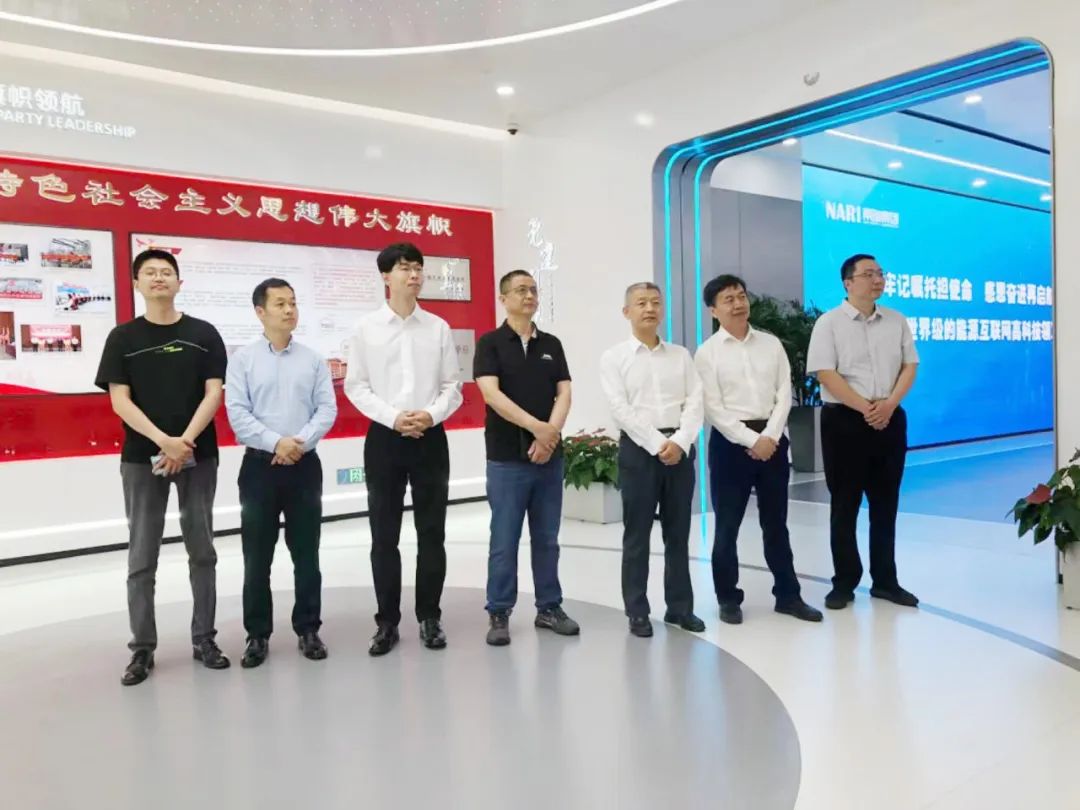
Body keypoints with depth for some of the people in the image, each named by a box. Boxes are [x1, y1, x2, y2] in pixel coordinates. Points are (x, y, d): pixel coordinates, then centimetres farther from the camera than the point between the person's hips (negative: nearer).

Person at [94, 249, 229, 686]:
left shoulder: (204, 334, 4)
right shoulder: (123, 337, 4)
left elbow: (214, 393, -2)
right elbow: (119, 401, -4)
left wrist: (185, 442, -16)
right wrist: (163, 441, -17)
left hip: (198, 455, 0)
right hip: (141, 457, 0)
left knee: (202, 551, 7)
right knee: (142, 556, 4)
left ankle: (204, 639, 18)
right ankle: (142, 649, 15)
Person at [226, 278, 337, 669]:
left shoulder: (314, 359, 5)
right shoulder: (243, 359, 1)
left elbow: (327, 409, -1)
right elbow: (236, 413, -7)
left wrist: (300, 442, -15)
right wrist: (276, 442, -17)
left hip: (305, 464, 1)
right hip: (260, 464, -1)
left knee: (306, 553, 8)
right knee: (257, 556, 5)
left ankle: (308, 629, 19)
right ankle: (258, 635, 17)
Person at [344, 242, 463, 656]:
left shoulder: (438, 327, 5)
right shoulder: (366, 327, 1)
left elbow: (452, 386, 4)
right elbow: (355, 386, -1)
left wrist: (431, 415, -14)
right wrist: (393, 417, -14)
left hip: (431, 437, 1)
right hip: (384, 437, -1)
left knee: (432, 533, 7)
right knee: (384, 536, 6)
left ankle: (430, 618, 21)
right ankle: (387, 622, 19)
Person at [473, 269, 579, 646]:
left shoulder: (551, 344, 11)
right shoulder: (490, 343, -2)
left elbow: (564, 393, 3)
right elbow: (491, 394, -14)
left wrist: (551, 433, -14)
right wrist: (538, 427, -19)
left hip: (550, 455, 4)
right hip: (506, 457, -4)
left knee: (547, 538, 12)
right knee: (504, 541, 2)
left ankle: (549, 607, 23)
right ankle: (498, 614, 14)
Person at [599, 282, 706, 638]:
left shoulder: (681, 355, 11)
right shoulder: (613, 358, 1)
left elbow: (695, 403, 2)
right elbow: (621, 410, -9)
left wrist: (679, 442, -13)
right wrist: (657, 444, -16)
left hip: (680, 449, 3)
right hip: (638, 449, -3)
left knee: (678, 534, 11)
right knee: (637, 536, 3)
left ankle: (680, 606, 23)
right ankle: (637, 611, 15)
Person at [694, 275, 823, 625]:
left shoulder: (771, 344, 8)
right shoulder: (707, 353, -3)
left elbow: (784, 393, 3)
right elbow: (713, 408, -9)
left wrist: (770, 436, -10)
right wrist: (750, 441, -14)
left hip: (772, 439, 3)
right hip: (730, 441, -3)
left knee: (776, 522, 13)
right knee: (727, 525, 5)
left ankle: (788, 595, 25)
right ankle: (728, 599, 18)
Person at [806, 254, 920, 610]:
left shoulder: (896, 321, 11)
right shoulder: (830, 323, -3)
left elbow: (909, 366, 7)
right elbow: (826, 374, -11)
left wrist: (889, 403, -9)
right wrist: (865, 408, -15)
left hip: (890, 419, 4)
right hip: (844, 420, -4)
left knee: (885, 503, 10)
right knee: (845, 503, 2)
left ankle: (885, 580, 22)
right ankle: (844, 582, 12)